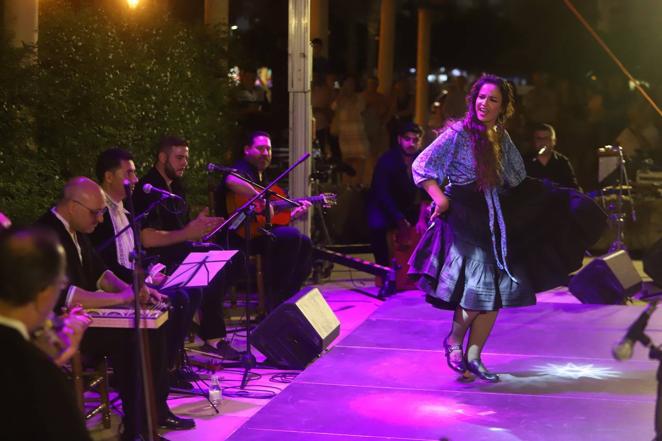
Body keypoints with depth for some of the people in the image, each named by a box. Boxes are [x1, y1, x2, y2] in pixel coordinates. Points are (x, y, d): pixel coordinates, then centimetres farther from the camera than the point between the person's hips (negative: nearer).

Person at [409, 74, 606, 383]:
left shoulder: (501, 137, 11)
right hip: (464, 222, -7)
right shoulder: (458, 133, -8)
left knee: (498, 289, 6)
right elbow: (421, 165, -8)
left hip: (496, 222, 7)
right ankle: (454, 340, 12)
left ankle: (473, 357, 16)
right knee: (478, 286, -15)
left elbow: (517, 180, 19)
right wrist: (439, 197, -18)